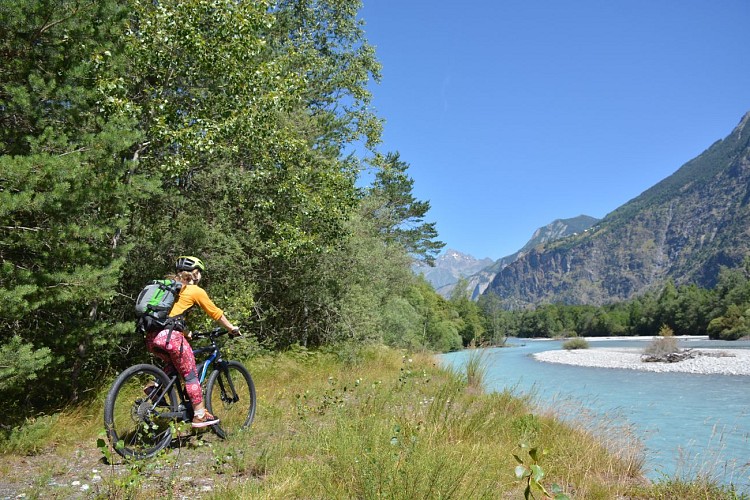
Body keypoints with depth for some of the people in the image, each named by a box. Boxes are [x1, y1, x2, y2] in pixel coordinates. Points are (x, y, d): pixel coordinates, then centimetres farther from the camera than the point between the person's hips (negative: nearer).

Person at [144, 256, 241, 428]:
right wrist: (232, 328, 25)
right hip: (171, 336, -7)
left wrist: (186, 333, 43)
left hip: (151, 337, 7)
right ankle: (200, 415, 11)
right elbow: (216, 313, 13)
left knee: (175, 364, 30)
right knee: (191, 375, 6)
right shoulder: (196, 291, 6)